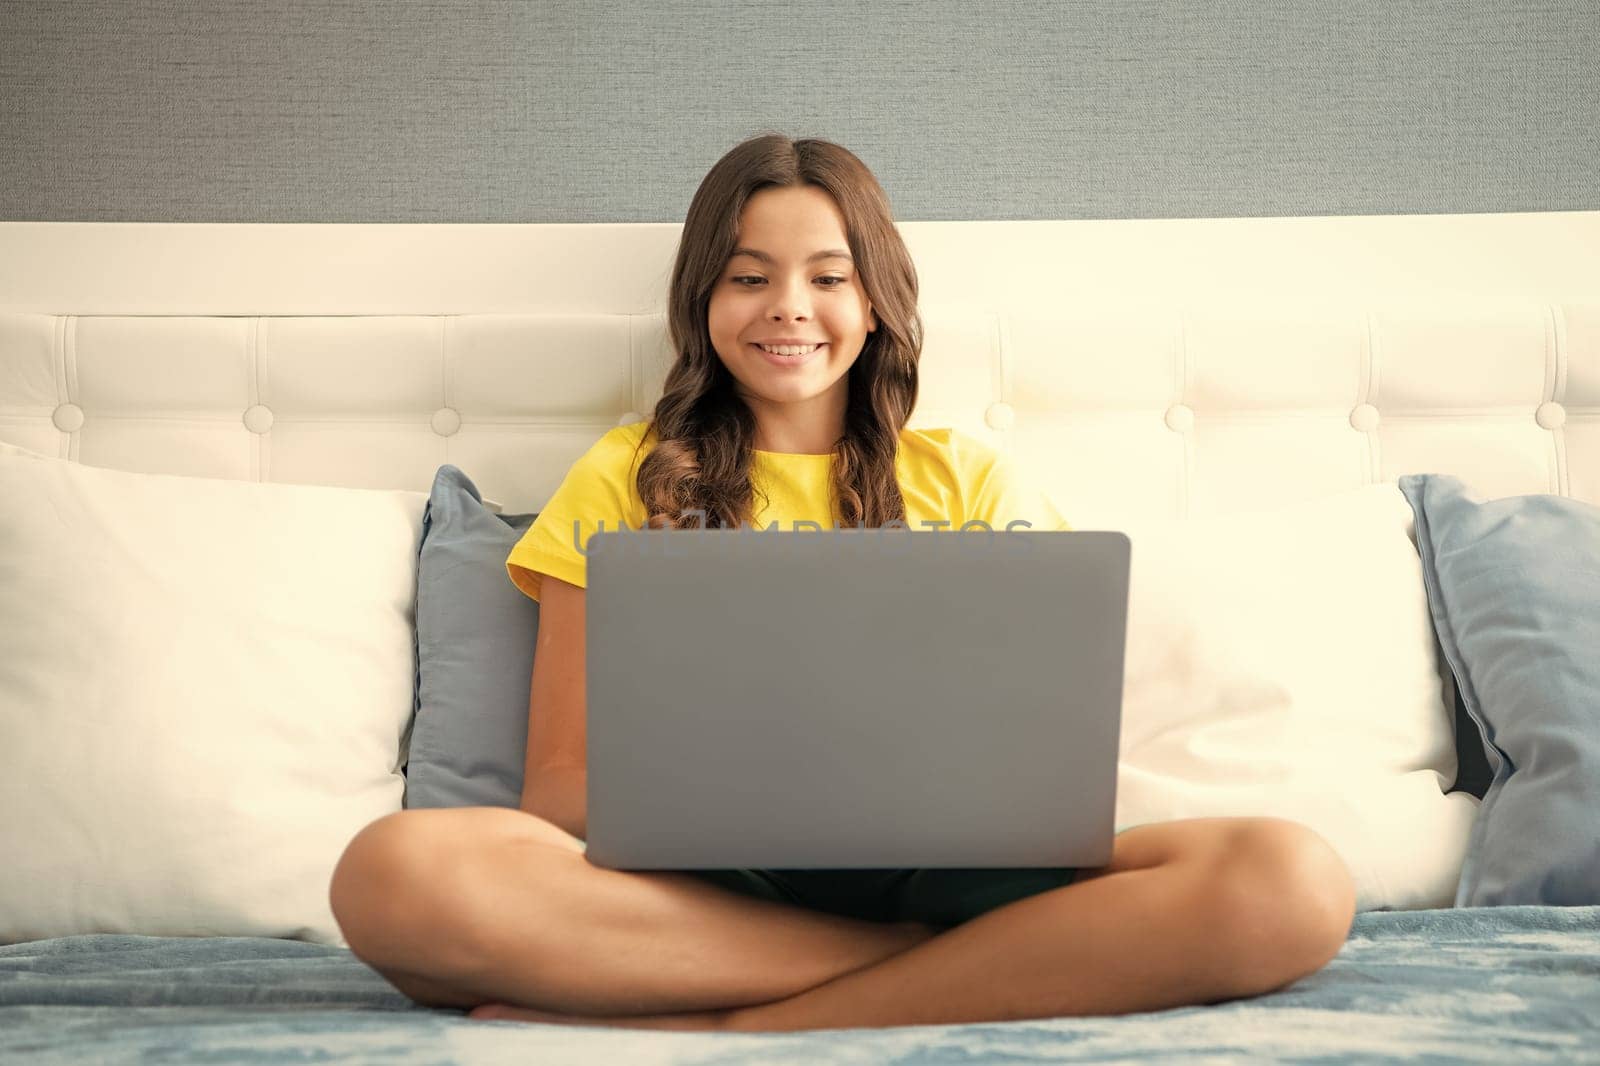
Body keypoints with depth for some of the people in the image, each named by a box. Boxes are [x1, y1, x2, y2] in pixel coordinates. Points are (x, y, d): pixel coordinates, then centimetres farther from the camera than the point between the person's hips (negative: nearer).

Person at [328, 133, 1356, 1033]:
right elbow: (559, 778, 6)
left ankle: (743, 1022, -25)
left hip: (933, 866, 2)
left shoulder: (969, 479, 18)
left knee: (1293, 879, -27)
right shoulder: (624, 479, 14)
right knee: (395, 868, -32)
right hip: (700, 877, -1)